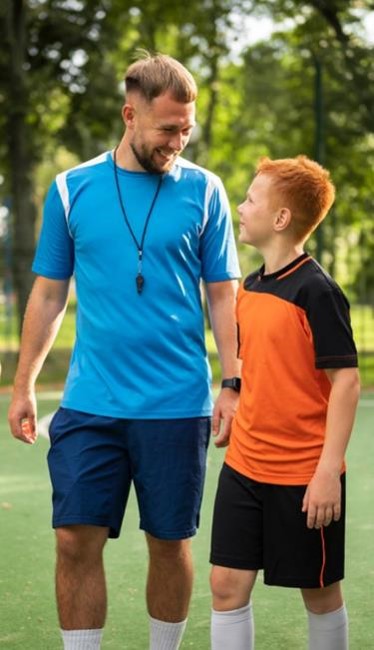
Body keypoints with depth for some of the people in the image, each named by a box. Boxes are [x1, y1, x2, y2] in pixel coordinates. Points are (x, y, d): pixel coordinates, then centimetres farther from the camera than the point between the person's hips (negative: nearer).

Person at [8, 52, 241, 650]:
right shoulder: (72, 189, 4)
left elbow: (223, 296, 4)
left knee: (170, 543, 8)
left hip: (177, 405, -1)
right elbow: (49, 294, 10)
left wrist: (233, 384, -4)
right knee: (76, 541, -3)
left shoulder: (203, 190, 2)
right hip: (89, 404, 1)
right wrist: (23, 386, 7)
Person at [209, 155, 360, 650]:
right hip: (243, 468, 7)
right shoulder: (250, 288, 8)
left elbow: (346, 380, -17)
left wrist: (329, 471, -20)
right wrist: (240, 427, 17)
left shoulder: (316, 291, -15)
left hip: (304, 475, -7)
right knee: (227, 585, 5)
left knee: (319, 591, 9)